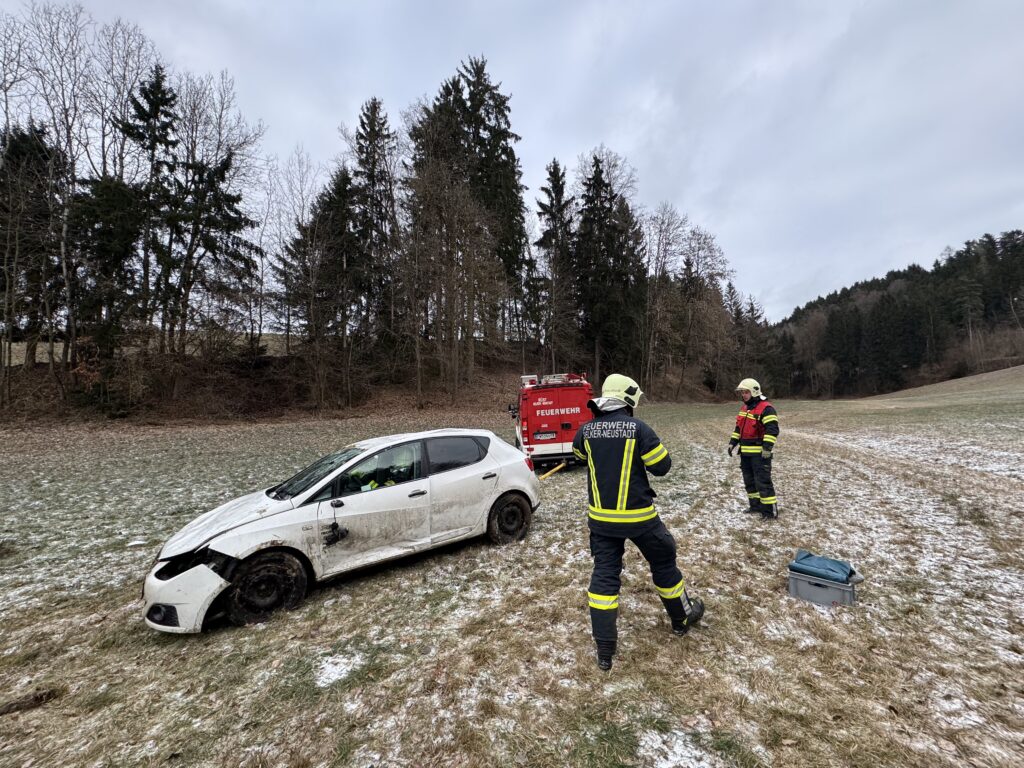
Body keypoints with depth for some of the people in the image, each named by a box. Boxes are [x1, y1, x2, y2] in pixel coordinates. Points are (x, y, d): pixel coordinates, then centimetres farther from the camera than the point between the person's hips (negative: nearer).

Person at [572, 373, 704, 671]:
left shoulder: (586, 430, -3)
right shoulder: (638, 428, -15)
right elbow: (662, 466, -9)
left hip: (600, 517, 3)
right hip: (637, 516, -3)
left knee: (604, 575, 10)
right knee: (663, 563, 21)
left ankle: (604, 650, 12)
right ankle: (682, 618, 43)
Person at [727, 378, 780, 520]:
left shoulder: (766, 408, -15)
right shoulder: (744, 408, 14)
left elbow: (772, 429, -22)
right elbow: (738, 428, 22)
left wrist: (767, 447, -27)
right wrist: (732, 443, 16)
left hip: (759, 453, -9)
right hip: (745, 452, 9)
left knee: (763, 481, -7)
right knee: (749, 480, 16)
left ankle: (770, 510, -1)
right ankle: (755, 505, 27)